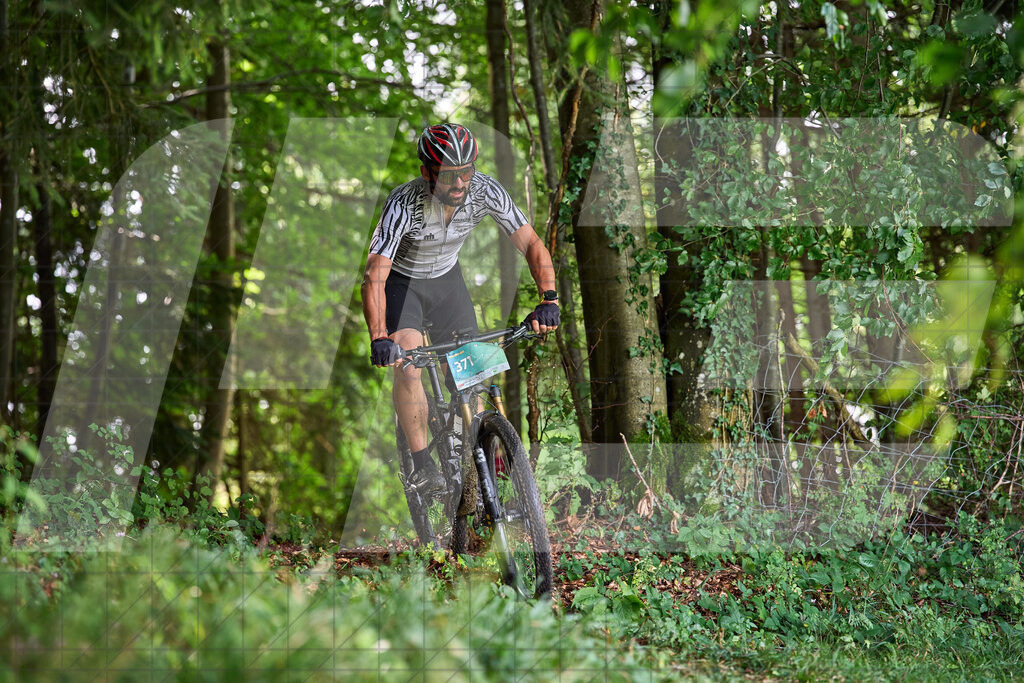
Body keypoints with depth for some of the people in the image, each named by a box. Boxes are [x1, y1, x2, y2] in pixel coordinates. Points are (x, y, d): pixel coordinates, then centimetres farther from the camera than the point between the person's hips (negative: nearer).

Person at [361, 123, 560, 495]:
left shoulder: (486, 191, -26)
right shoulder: (403, 205, -36)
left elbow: (532, 245, -23)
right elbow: (374, 276, -40)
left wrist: (548, 299, -39)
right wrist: (378, 338, -54)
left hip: (447, 278, 3)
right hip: (401, 280, -3)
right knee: (408, 368, -22)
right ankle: (422, 464, -12)